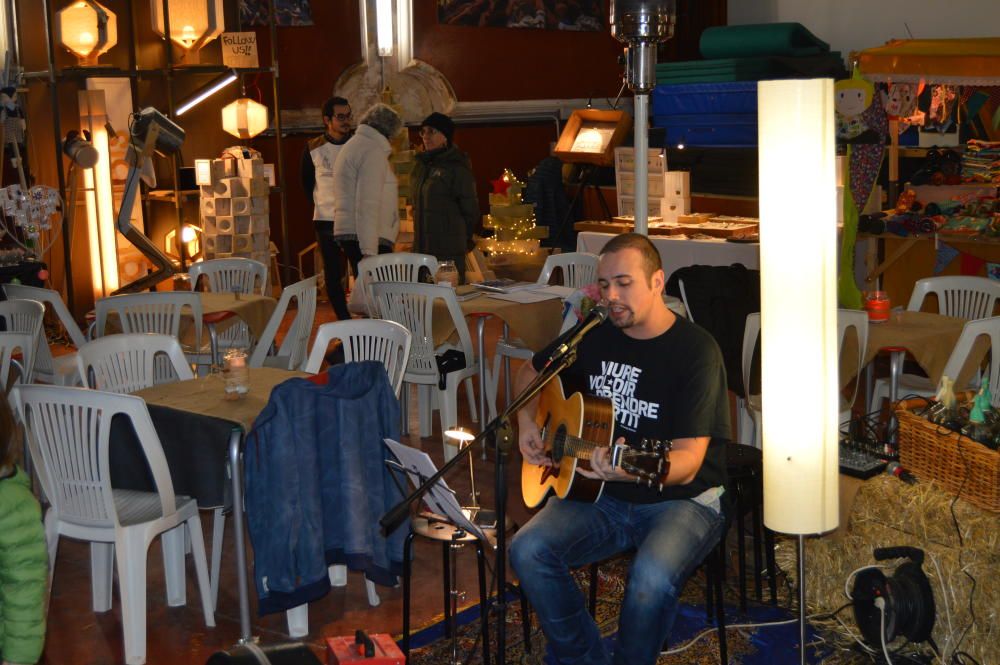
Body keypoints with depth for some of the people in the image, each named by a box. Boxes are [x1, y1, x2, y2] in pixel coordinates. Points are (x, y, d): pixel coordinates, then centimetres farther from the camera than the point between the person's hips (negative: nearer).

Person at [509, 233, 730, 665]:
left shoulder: (695, 351, -15)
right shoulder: (596, 336, 4)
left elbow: (688, 462, -22)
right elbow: (532, 371, 24)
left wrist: (630, 469, -41)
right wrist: (526, 423, 5)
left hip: (681, 499, -5)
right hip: (603, 498, 5)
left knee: (651, 578, -35)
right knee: (527, 551, -20)